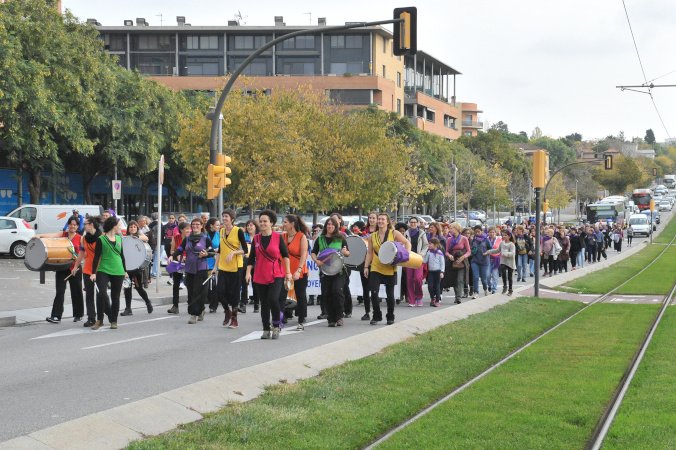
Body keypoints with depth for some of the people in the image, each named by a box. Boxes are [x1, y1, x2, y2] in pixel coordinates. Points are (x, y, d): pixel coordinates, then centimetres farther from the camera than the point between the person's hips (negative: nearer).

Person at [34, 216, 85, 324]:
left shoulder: (80, 238, 3)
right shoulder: (62, 234, 7)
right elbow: (51, 236, -11)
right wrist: (40, 236, -29)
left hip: (74, 268, -1)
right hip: (61, 267, 1)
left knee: (76, 292, 9)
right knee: (60, 291, -7)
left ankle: (78, 315, 25)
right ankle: (56, 316, -9)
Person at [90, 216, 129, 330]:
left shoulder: (119, 238, 11)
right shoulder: (101, 239, -4)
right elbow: (96, 257, -4)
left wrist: (125, 271, 20)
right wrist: (93, 273, -8)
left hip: (118, 272, 5)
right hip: (103, 271, -5)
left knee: (115, 297, 7)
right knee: (102, 294, -18)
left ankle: (113, 321, 17)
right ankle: (99, 320, -4)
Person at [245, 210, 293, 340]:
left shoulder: (278, 237, 0)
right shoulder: (256, 239, 7)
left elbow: (285, 255, 4)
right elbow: (251, 258, 10)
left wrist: (288, 272, 2)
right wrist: (248, 272, -1)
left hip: (276, 275, -3)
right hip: (260, 276, 3)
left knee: (273, 299, -20)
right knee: (264, 303, 6)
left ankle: (276, 325, 0)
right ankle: (266, 329, 16)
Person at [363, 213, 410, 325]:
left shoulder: (394, 233, 0)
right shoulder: (373, 236, 7)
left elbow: (407, 243, 4)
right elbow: (369, 253, 11)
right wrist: (366, 266, 4)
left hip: (390, 268, -1)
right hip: (376, 268, 1)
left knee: (390, 294, 6)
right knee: (374, 293, -11)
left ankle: (390, 317, 23)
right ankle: (376, 316, 5)